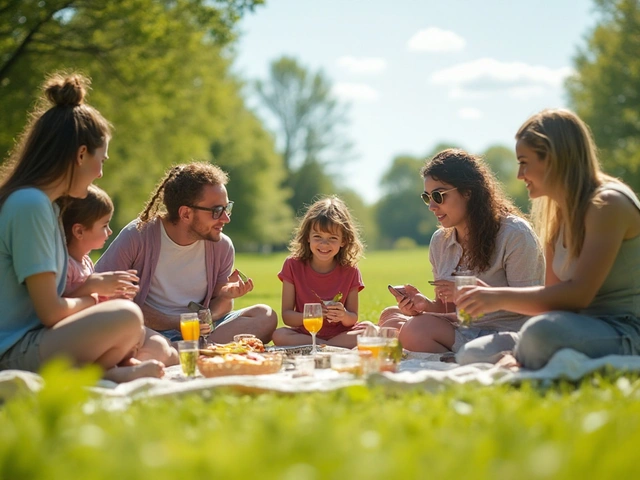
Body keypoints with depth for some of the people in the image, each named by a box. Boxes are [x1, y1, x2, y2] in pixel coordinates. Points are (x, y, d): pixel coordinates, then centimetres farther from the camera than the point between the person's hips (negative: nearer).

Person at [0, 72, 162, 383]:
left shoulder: (44, 203, 14)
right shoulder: (30, 205, -17)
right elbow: (51, 311, -16)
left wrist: (91, 299, 7)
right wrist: (86, 302, 3)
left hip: (31, 340, 10)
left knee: (137, 341, 19)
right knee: (126, 317, -24)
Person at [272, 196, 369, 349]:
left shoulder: (349, 270, -2)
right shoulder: (293, 266, -3)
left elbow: (353, 318, 1)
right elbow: (286, 315, -5)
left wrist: (344, 316, -23)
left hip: (340, 334, 0)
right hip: (304, 333, 0)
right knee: (279, 335, -32)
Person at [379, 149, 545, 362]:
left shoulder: (514, 234, -9)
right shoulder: (439, 242, 13)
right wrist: (425, 304, -7)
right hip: (464, 332, 8)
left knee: (416, 330, -26)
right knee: (390, 316, -2)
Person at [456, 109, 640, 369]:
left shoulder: (608, 204, -15)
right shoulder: (557, 217, 14)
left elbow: (579, 294, -22)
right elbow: (553, 294, 12)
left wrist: (502, 297, -22)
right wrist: (492, 297, -1)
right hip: (583, 329, 8)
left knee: (542, 331, -36)